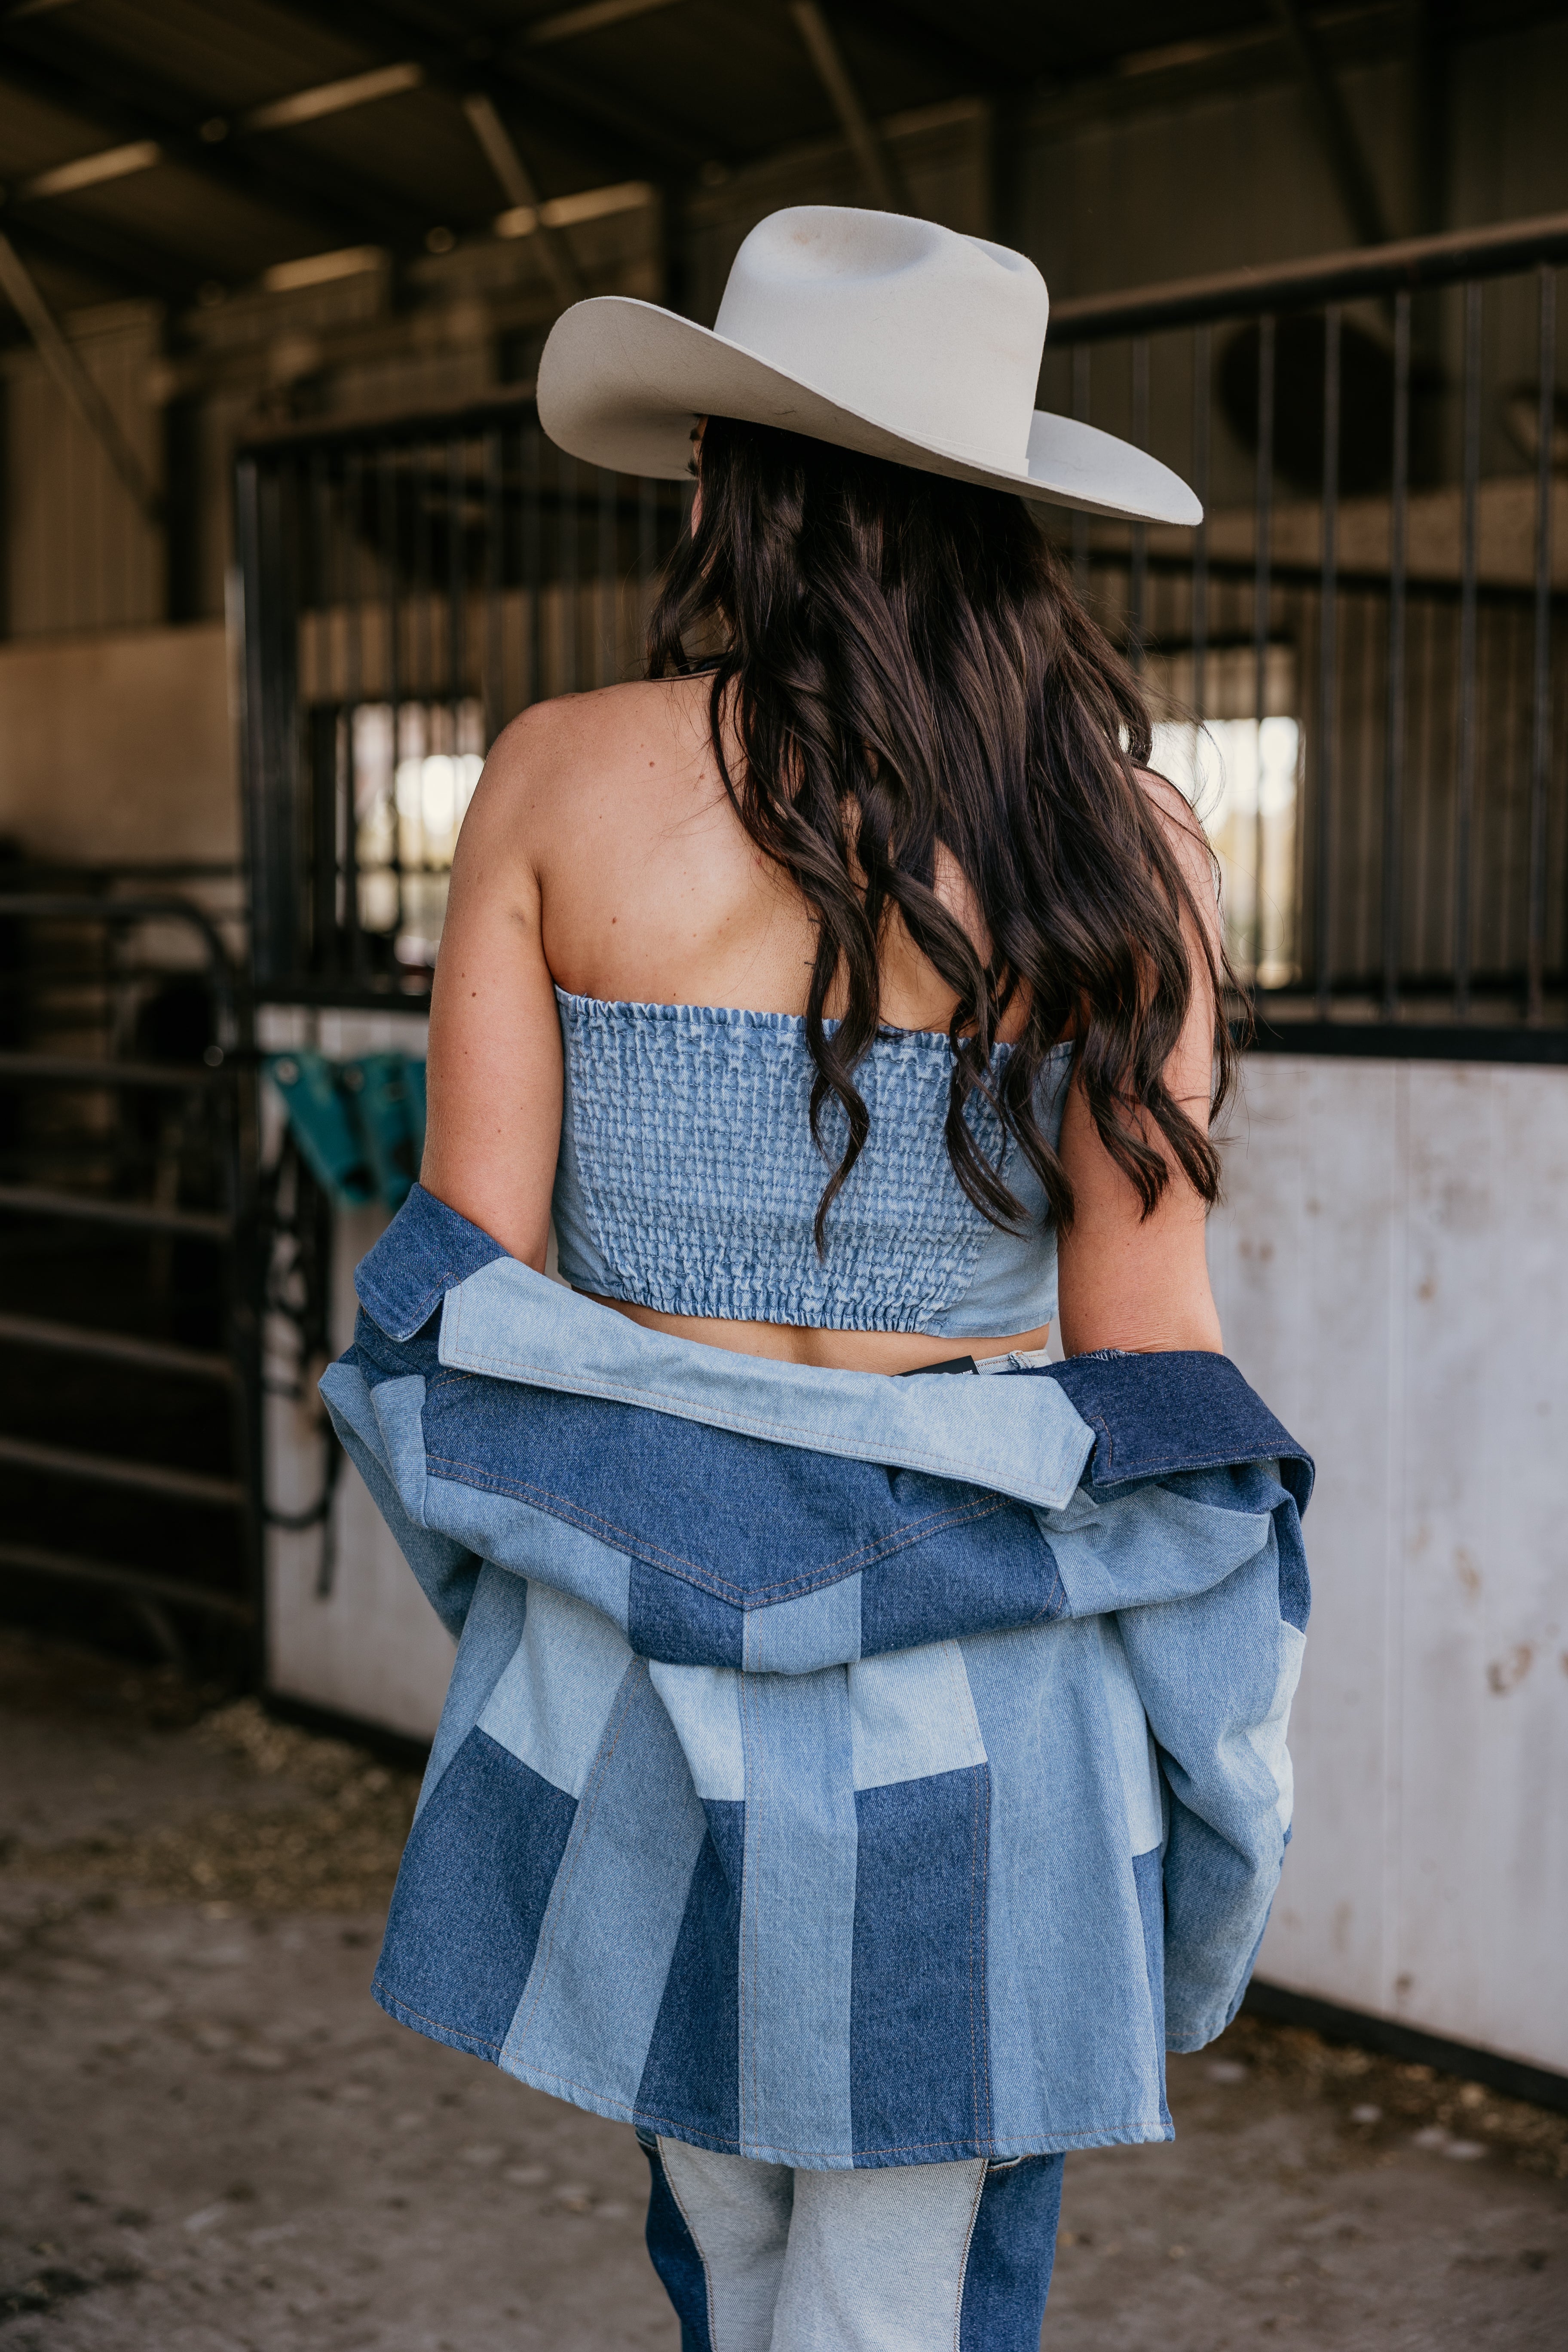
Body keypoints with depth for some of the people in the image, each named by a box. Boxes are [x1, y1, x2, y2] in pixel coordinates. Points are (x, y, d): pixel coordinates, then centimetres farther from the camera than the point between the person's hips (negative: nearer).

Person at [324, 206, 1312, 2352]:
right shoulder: (1118, 843, -6)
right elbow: (1148, 1351, -7)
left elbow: (466, 1258, -5)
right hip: (974, 1670, -1)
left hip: (626, 1619, 1)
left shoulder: (563, 777, -6)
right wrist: (1207, 1771, 5)